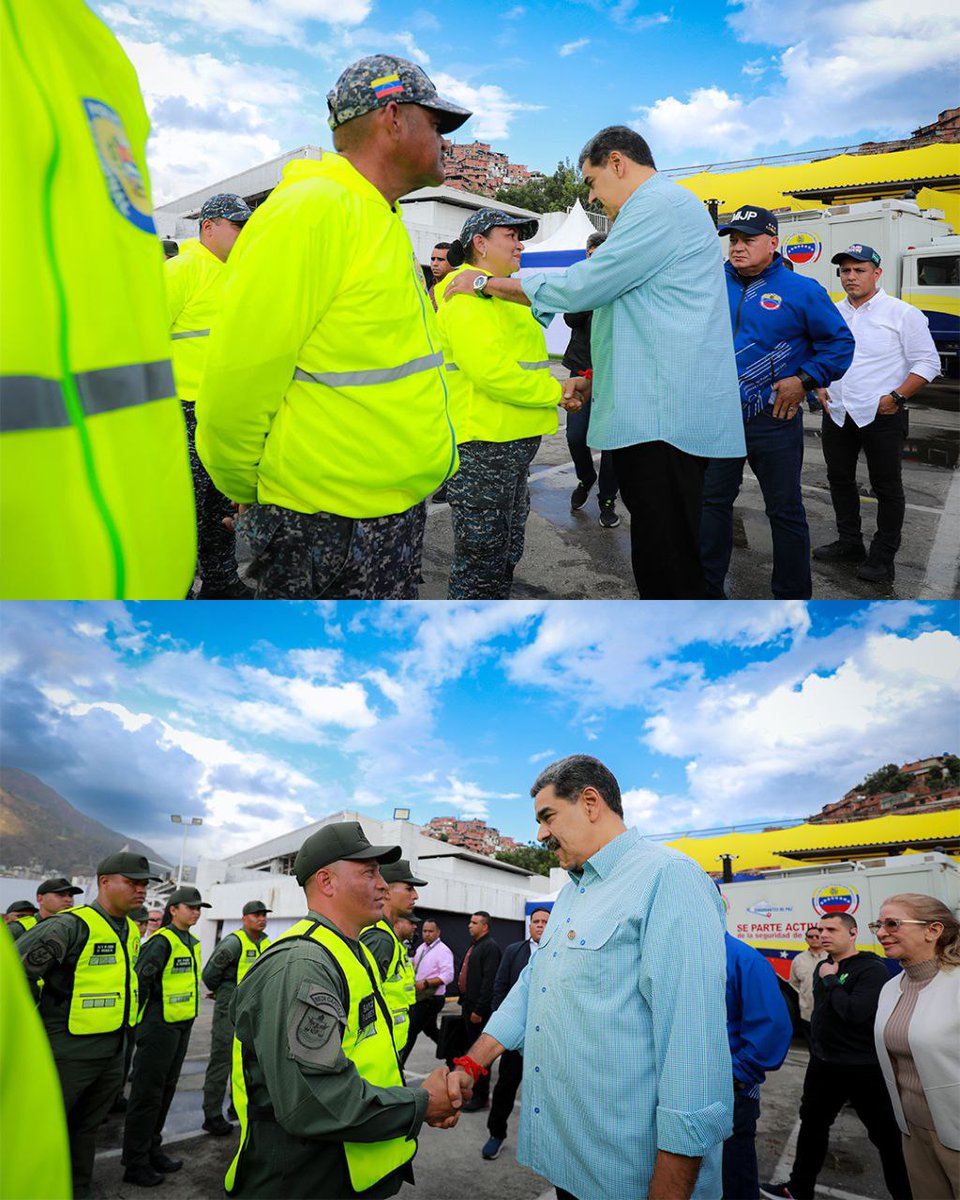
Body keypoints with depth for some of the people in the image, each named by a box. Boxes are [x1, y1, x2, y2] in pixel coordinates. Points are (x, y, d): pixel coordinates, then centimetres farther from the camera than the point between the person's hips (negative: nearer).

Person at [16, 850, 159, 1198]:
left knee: (88, 1127, 21)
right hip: (69, 1051, -8)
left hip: (113, 1051, 8)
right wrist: (33, 1024, -14)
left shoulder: (131, 932, 8)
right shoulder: (73, 925, -19)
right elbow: (16, 970, -22)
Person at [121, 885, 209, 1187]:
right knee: (147, 1094, -1)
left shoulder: (192, 943, 12)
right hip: (160, 1026, -9)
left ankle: (152, 1150, 29)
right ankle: (135, 1163, 8)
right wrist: (138, 1020, -15)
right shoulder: (161, 941, -17)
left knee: (165, 1090, 17)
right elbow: (140, 980, -20)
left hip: (183, 1026, 9)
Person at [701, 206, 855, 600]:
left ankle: (793, 595, 18)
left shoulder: (801, 290, -4)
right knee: (712, 501, 11)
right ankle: (707, 588, 25)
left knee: (785, 510, 6)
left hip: (774, 420, -3)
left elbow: (840, 343, 0)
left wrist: (804, 380, -10)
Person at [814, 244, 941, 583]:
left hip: (882, 416, -6)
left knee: (886, 488, 2)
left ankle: (883, 557, 11)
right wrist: (820, 387, 6)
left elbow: (927, 363, -7)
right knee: (840, 479, 15)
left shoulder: (902, 314, -7)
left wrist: (896, 396, -16)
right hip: (837, 415, 6)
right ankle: (849, 543, 31)